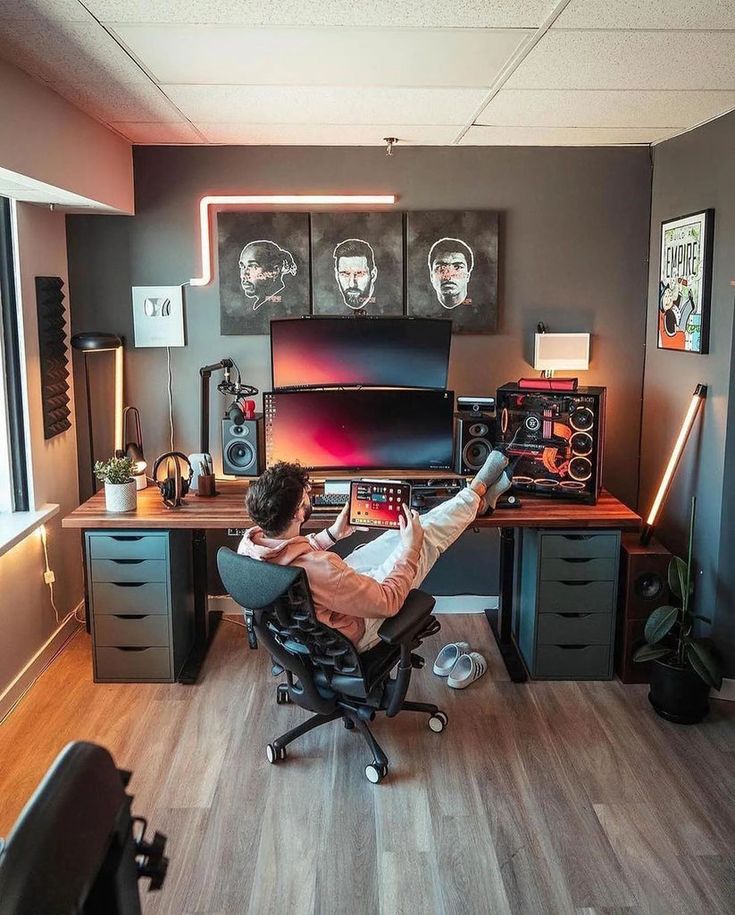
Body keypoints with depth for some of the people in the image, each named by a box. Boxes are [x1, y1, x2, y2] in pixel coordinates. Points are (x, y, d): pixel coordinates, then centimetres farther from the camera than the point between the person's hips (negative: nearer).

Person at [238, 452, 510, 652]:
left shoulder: (248, 543, -18)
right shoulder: (318, 569, -42)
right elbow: (388, 602, -28)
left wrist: (332, 534, 3)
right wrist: (411, 548, -16)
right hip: (353, 636, -6)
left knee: (398, 536, 14)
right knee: (425, 536, 2)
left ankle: (475, 501, 35)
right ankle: (476, 496, 30)